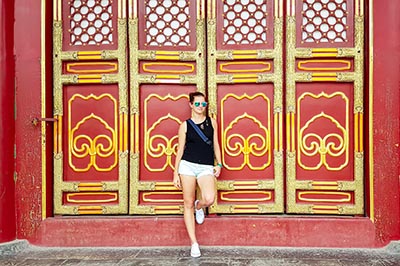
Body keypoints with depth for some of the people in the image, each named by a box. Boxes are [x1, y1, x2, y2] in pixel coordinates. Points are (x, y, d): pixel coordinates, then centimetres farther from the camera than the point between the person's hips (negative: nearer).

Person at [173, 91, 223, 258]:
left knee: (209, 199, -21)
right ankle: (194, 244, 10)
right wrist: (175, 173, 3)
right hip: (187, 165, -1)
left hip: (206, 167, 1)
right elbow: (180, 149, 6)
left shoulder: (212, 122, 10)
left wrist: (219, 164, 4)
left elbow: (215, 144, 14)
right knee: (188, 204, 0)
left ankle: (198, 207, 19)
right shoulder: (185, 125, 5)